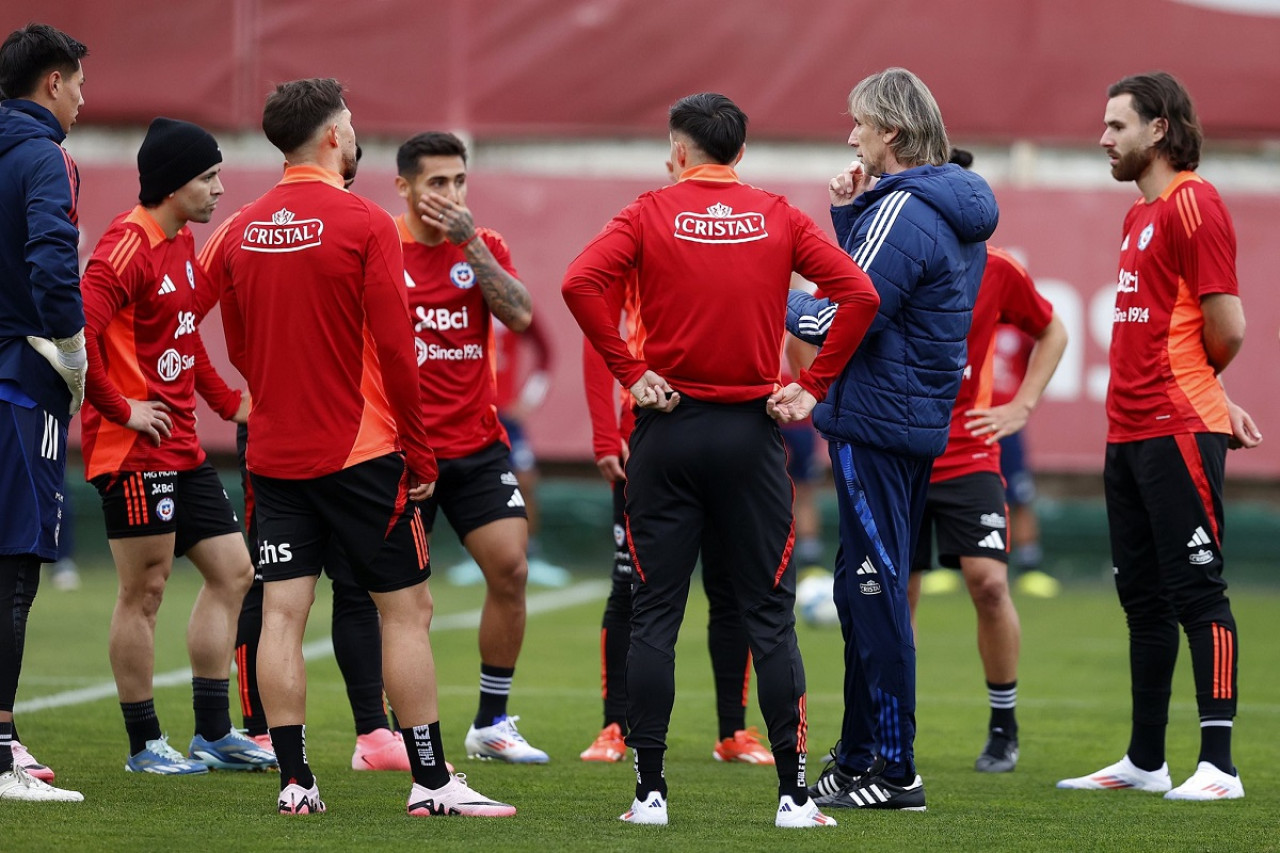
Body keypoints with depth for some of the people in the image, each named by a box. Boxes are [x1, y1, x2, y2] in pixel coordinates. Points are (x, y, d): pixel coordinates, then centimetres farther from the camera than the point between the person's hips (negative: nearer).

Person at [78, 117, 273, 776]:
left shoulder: (182, 245, 14)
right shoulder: (129, 245, -16)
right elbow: (79, 328, -27)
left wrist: (229, 402, 20)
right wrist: (120, 409, -21)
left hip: (180, 447, 10)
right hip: (135, 449, -10)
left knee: (231, 571, 10)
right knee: (143, 591, -3)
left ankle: (213, 734, 16)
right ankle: (144, 745, 5)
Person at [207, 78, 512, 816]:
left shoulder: (241, 233, 6)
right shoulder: (365, 225, -10)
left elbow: (238, 349, 13)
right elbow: (395, 350, -12)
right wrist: (420, 453, -4)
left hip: (274, 454, 5)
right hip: (359, 451, -5)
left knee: (283, 612, 3)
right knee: (407, 610, 2)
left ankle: (295, 781, 1)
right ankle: (431, 781, 1)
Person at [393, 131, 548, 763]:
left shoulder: (484, 246, 6)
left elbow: (519, 315, -9)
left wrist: (471, 243, -15)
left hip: (477, 444, 3)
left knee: (511, 569, -5)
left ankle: (492, 724, 8)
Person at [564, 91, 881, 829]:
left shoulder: (652, 214, -1)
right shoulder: (778, 218, 3)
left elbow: (581, 282, -16)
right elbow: (859, 293, -6)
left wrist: (630, 372, -9)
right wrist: (812, 386, -2)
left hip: (669, 429, -1)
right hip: (751, 433, 1)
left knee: (656, 616, 4)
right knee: (770, 616, 4)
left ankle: (650, 791, 2)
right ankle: (794, 794, 0)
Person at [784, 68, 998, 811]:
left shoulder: (904, 211, -16)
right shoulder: (954, 210, 14)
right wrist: (852, 216, 8)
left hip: (874, 422, -10)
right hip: (921, 421, 10)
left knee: (875, 594, -5)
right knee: (867, 592, 16)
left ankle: (894, 771, -3)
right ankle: (860, 758, 22)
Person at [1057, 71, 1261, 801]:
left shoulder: (1194, 203, -11)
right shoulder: (1140, 214, 18)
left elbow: (1226, 329, -15)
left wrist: (1197, 396, 2)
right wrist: (1219, 401, 13)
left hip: (1178, 434, -10)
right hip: (1130, 434, 10)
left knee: (1197, 592, -8)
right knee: (1143, 597, 13)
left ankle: (1218, 766, -8)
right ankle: (1146, 761, 20)